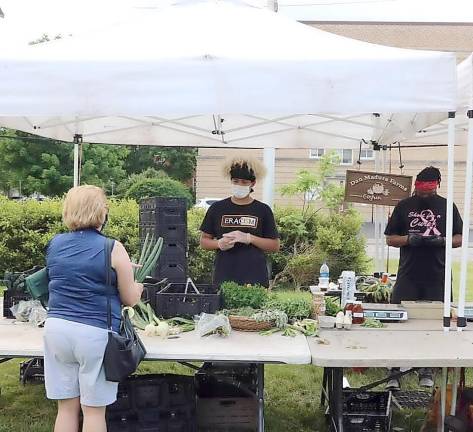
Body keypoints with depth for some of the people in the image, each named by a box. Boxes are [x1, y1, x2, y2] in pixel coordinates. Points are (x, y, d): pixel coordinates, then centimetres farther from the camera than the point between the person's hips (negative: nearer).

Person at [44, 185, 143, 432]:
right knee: (94, 409, 7)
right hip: (95, 334, -4)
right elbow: (130, 299, -2)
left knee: (66, 407, 13)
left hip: (56, 328, 5)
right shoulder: (113, 249, -9)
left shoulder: (55, 245, 5)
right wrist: (138, 280, 20)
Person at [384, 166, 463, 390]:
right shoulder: (404, 206, 6)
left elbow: (459, 239, 9)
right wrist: (410, 239, -13)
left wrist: (441, 241, -12)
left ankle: (426, 371, 21)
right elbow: (390, 238, 6)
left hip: (437, 277, 1)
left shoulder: (447, 207, 7)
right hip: (408, 276, 0)